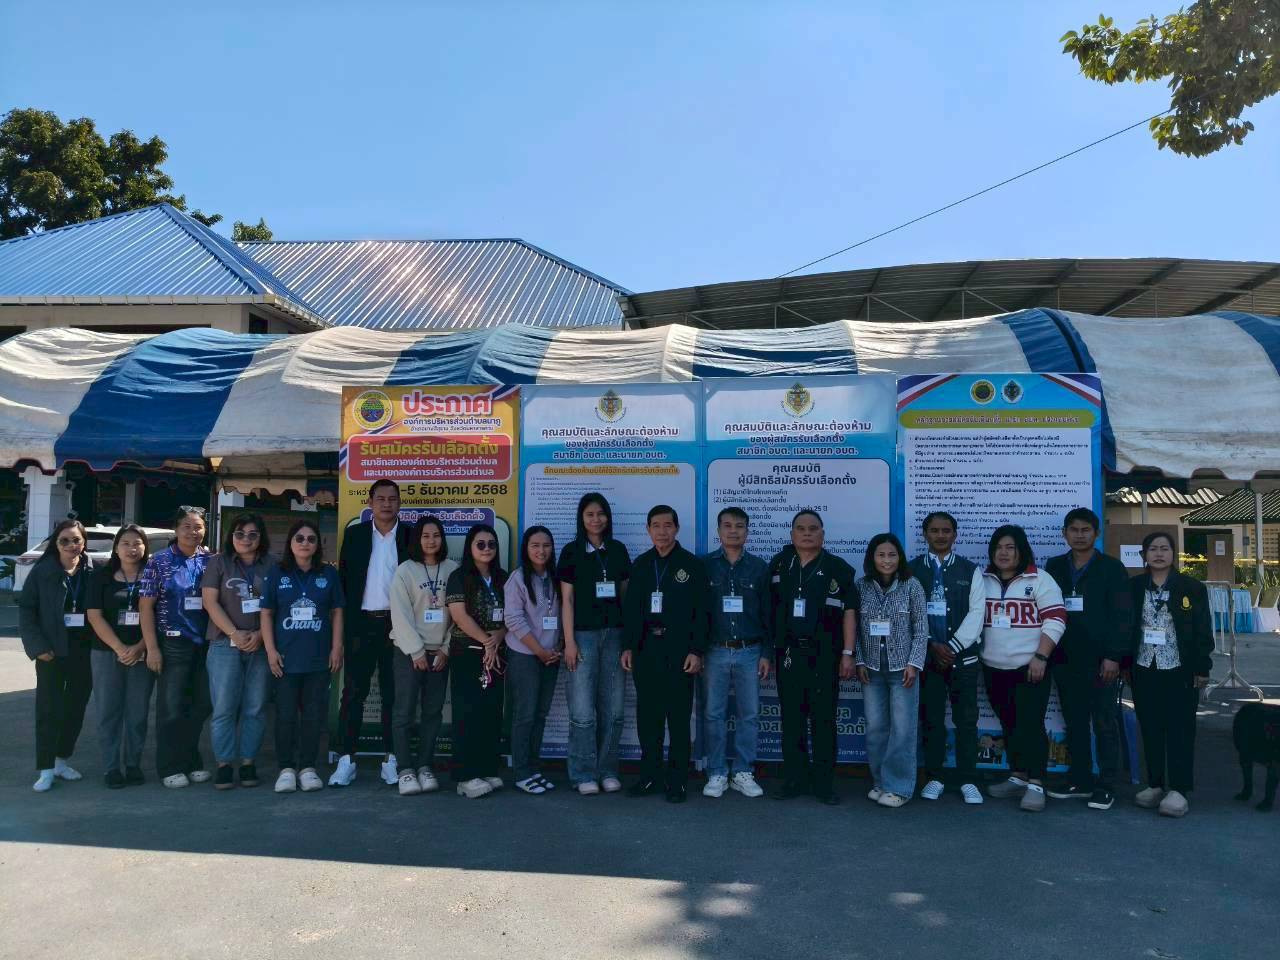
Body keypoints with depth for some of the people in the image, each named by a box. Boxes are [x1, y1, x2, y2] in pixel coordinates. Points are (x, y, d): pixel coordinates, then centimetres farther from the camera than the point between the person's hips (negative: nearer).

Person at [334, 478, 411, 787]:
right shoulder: (355, 533, 6)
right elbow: (345, 577, 5)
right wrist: (346, 619, -1)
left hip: (396, 624, -1)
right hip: (361, 623, 1)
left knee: (392, 693, 7)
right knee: (354, 692, 2)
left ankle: (391, 759, 14)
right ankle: (347, 759, 8)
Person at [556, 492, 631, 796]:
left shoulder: (618, 550, 10)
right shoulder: (571, 552, 2)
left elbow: (625, 594, 12)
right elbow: (567, 600, 0)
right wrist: (569, 642, -6)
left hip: (614, 634, 3)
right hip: (584, 635, -3)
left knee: (612, 709, 4)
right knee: (583, 711, -4)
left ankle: (607, 771, 16)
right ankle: (584, 775, 8)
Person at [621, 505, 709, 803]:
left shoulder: (692, 565, 0)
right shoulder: (641, 564, 10)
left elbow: (702, 612, -4)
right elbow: (630, 608, 12)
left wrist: (697, 651, -10)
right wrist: (627, 647, 6)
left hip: (678, 652, -3)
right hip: (645, 649, 4)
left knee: (678, 717, 2)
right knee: (647, 715, 8)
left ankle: (677, 781, 11)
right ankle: (650, 776, 19)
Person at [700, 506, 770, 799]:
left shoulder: (759, 567, 5)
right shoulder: (704, 565, 2)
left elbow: (767, 613, 6)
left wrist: (766, 654, 2)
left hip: (749, 652, 1)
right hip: (715, 652, -1)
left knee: (749, 715, 5)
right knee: (714, 714, 4)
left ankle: (743, 773, 17)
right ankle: (717, 774, 14)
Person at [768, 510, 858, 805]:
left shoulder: (838, 568, 2)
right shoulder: (778, 565, 9)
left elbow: (849, 612, 0)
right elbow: (768, 608, 11)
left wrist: (847, 653, -6)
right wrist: (767, 651, 7)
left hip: (824, 655, -2)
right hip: (788, 653, 2)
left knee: (824, 720, 3)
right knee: (791, 719, 7)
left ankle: (824, 782, 11)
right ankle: (794, 779, 16)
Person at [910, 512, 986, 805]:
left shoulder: (970, 570, 5)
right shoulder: (912, 570, 5)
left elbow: (976, 612, -2)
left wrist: (952, 647, -10)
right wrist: (932, 646, -9)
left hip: (962, 656, 0)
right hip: (927, 656, 0)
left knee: (966, 720, 2)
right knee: (932, 719, 6)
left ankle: (968, 781, 11)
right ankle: (935, 778, 16)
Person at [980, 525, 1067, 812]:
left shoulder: (1039, 579, -4)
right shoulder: (983, 581, 9)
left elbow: (1056, 619, -9)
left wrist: (1040, 657, -16)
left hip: (1029, 667, -5)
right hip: (994, 669, 5)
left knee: (1030, 725, -8)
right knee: (1010, 725, 13)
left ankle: (1036, 785, -4)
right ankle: (1017, 777, 23)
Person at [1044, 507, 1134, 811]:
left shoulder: (1111, 568, -2)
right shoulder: (1054, 567, 10)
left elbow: (1122, 615, -6)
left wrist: (1113, 656, -13)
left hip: (1101, 660, -4)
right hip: (1065, 660, 4)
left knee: (1105, 724, 1)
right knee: (1074, 723, 11)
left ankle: (1106, 786, 10)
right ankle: (1079, 780, 21)